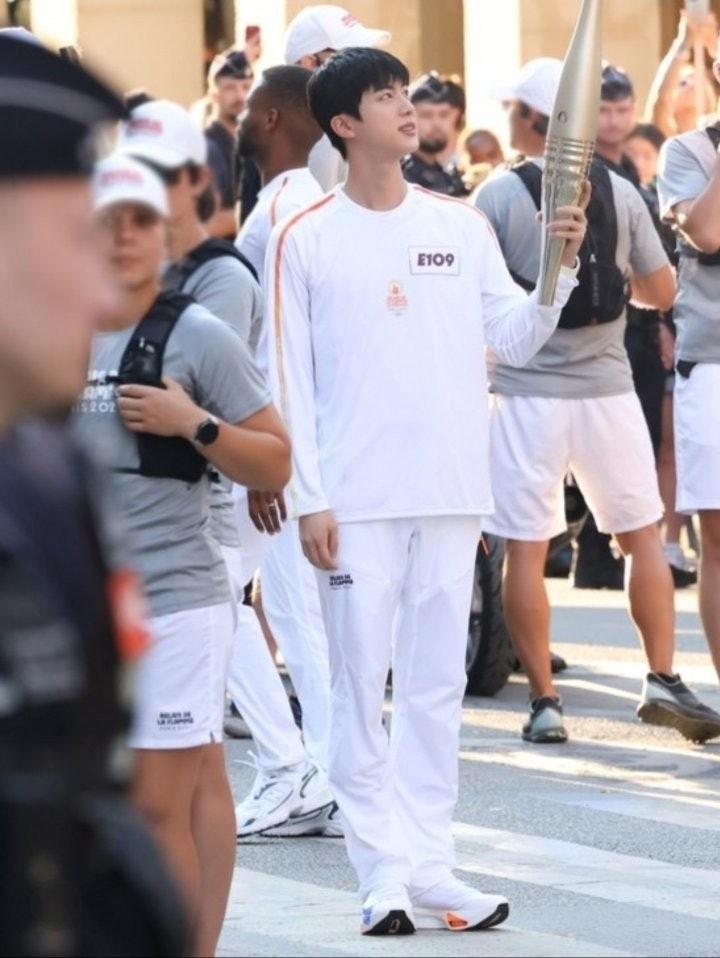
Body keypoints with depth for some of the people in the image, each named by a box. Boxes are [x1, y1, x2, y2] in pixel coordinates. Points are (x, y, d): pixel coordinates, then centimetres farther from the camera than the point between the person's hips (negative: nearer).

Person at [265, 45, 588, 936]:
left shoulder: (461, 224, 7)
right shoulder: (303, 239, -2)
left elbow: (514, 338, 6)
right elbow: (289, 379, -3)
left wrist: (559, 270, -11)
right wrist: (308, 499, -9)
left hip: (451, 494, 3)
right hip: (356, 499, -3)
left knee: (437, 685, 7)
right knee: (359, 686, -1)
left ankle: (428, 862, 12)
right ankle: (382, 870, 4)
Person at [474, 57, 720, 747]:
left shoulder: (498, 195, -8)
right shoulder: (620, 193, 2)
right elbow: (661, 291, 7)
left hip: (527, 391, -3)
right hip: (606, 386, 3)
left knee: (525, 550, 3)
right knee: (643, 537, 14)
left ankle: (544, 702, 2)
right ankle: (662, 680, 8)